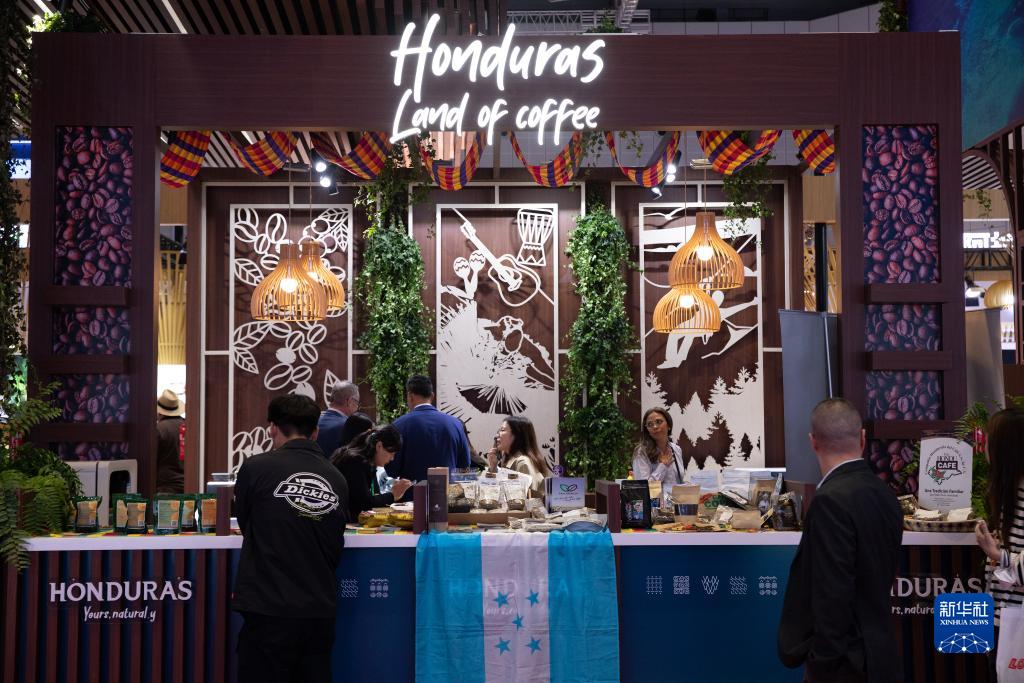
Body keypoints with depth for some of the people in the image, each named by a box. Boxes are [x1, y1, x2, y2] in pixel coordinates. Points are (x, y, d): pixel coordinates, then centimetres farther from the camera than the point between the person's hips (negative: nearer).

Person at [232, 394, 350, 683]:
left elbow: (245, 524, 8)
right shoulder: (337, 478, 2)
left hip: (269, 609, -4)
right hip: (320, 612, 4)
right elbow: (336, 545, 10)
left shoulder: (257, 467, -9)